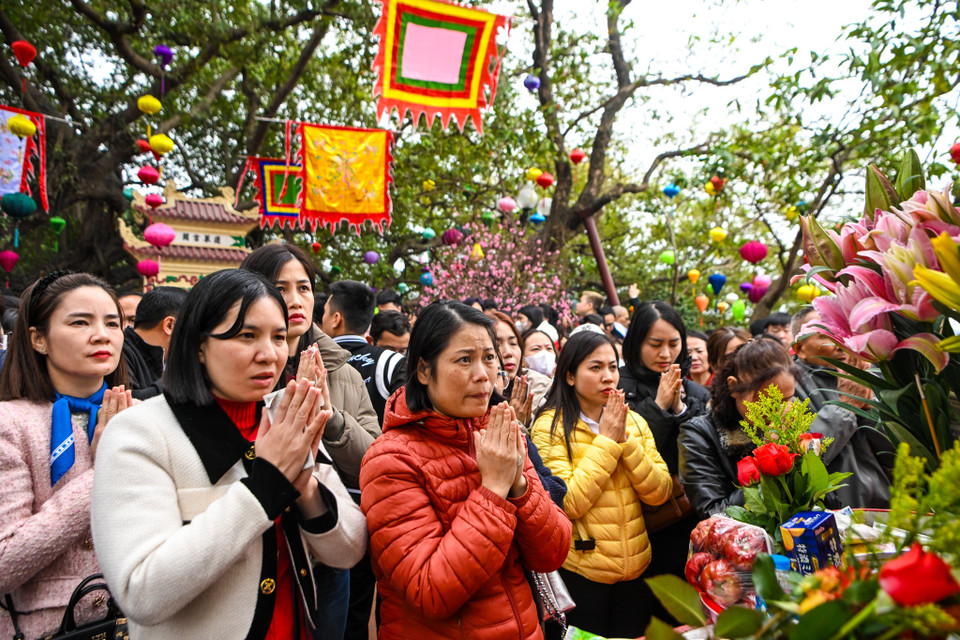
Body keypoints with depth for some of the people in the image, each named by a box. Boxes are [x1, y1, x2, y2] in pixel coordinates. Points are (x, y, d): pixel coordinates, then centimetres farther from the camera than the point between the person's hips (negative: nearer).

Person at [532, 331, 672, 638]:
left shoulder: (634, 422, 2)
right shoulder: (549, 426, -13)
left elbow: (659, 493, -5)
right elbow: (569, 504, -21)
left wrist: (625, 439, -17)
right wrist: (606, 440, -19)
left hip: (636, 566, 5)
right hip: (581, 570, -5)